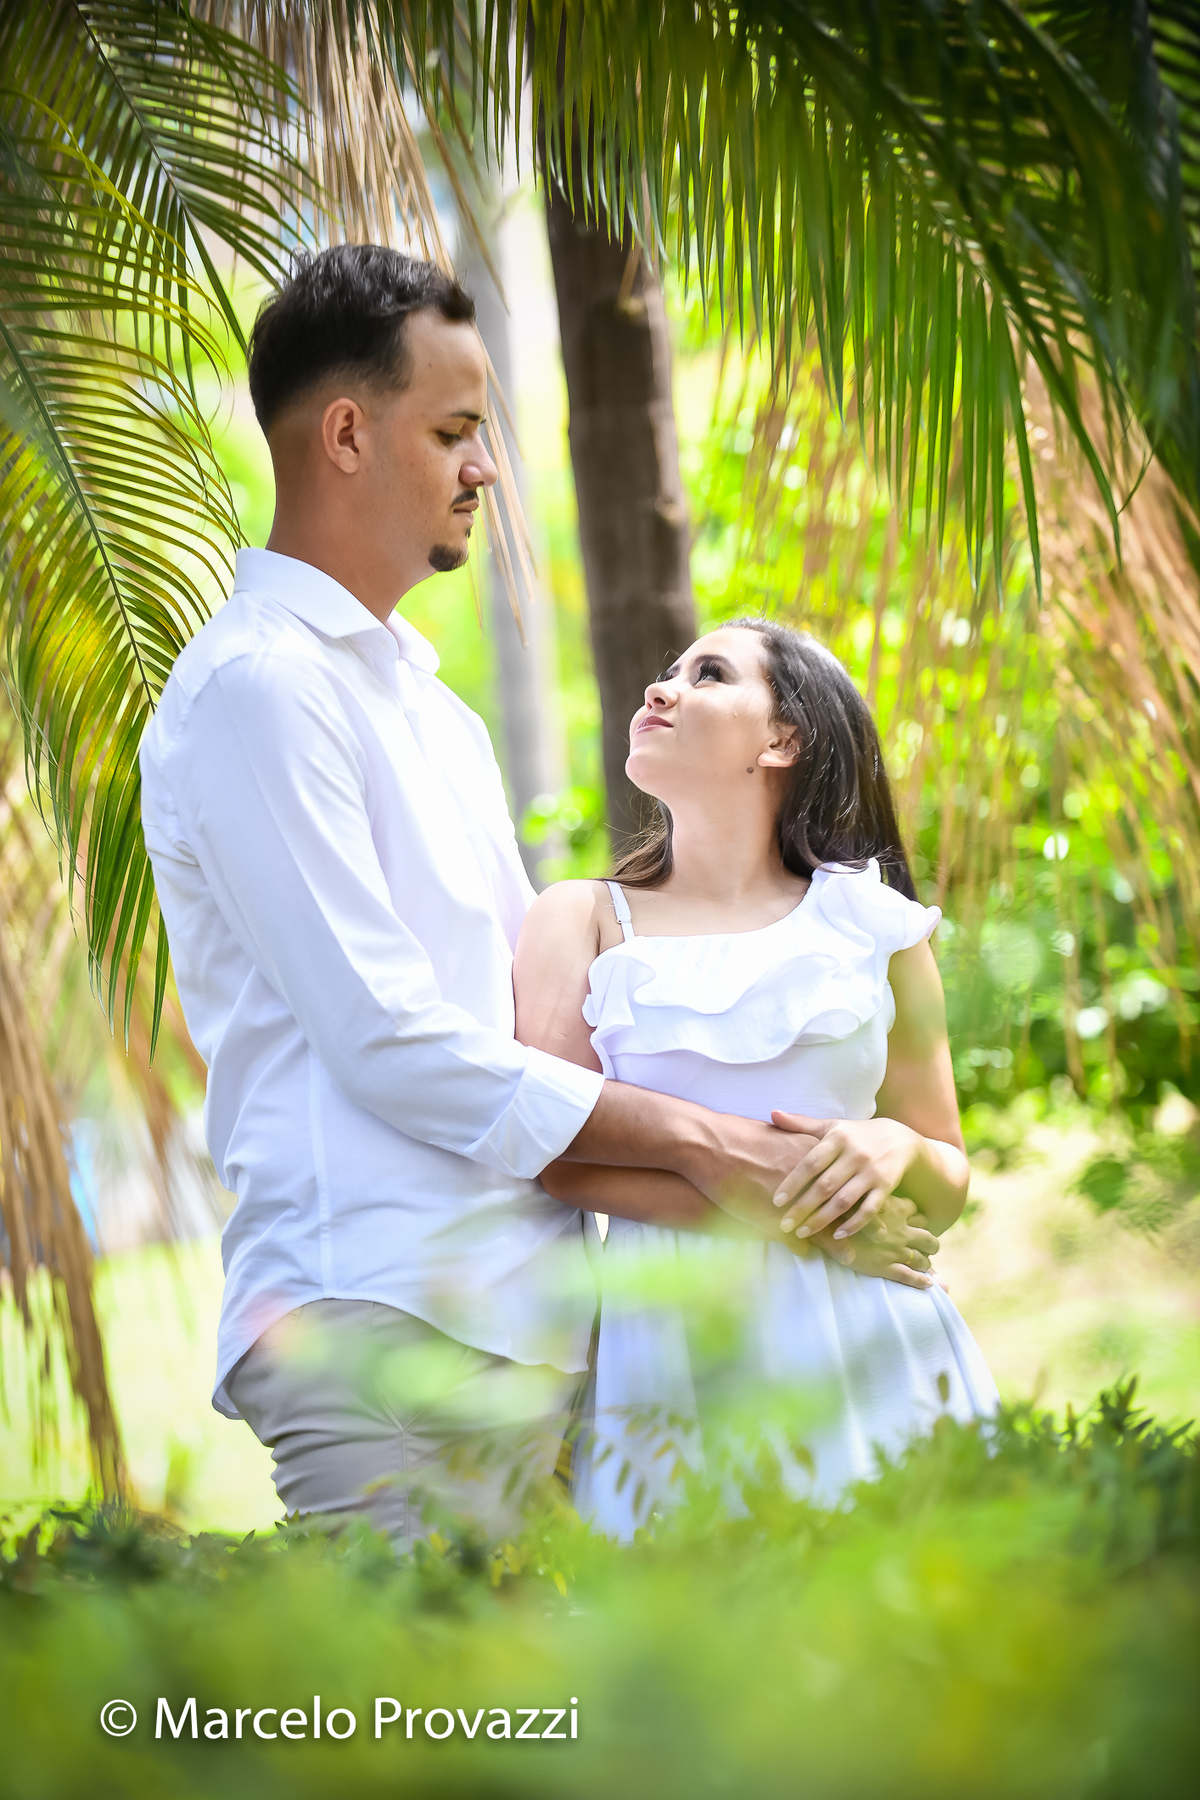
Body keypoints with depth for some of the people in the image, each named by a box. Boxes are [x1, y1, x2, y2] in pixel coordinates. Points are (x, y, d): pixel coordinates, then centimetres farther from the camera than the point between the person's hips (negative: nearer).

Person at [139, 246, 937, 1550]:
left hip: (528, 1316, 8)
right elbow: (389, 1044, -14)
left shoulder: (432, 707, 23)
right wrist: (698, 1142, -8)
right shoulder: (254, 687, -7)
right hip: (378, 1320, -8)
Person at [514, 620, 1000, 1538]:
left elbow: (947, 1192, 15)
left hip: (869, 1347, 1)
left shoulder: (873, 926, 13)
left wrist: (897, 1148, -9)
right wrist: (782, 1210, -12)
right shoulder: (582, 919, 11)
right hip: (675, 1348, -1)